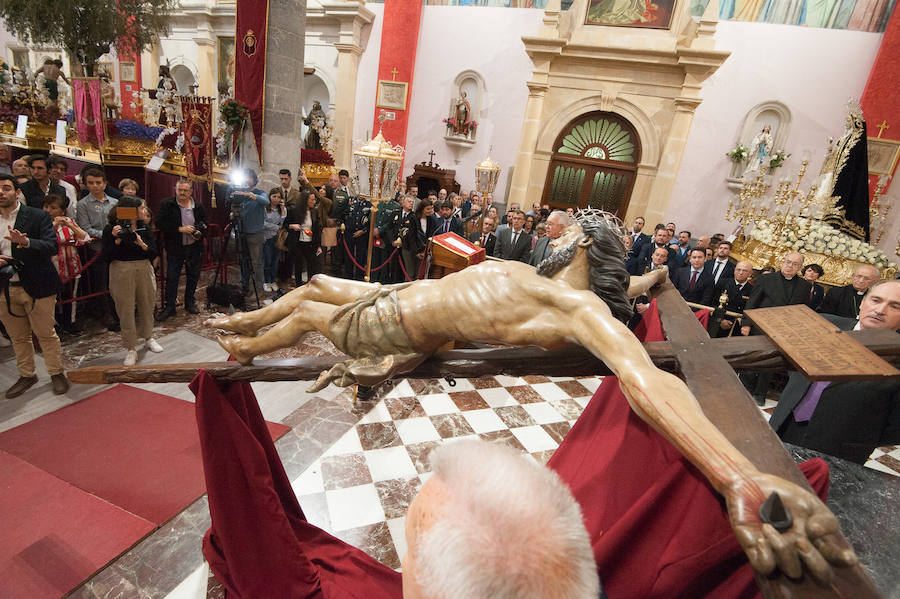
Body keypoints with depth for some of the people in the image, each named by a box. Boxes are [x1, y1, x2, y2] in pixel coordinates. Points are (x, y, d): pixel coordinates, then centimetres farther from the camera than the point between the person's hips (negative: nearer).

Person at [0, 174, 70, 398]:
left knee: (46, 333, 4)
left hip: (36, 287, -4)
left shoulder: (38, 217, -4)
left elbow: (51, 246, -15)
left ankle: (57, 373, 17)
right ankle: (26, 375, 27)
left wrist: (26, 242, -33)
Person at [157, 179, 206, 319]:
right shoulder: (167, 204, -4)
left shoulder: (198, 206, 4)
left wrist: (199, 232, -7)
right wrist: (180, 229, -19)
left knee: (193, 276, 11)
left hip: (194, 248, 3)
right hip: (174, 248, -2)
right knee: (172, 278, 2)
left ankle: (190, 303, 27)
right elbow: (160, 224, -10)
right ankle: (169, 307, 13)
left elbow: (204, 223, 14)